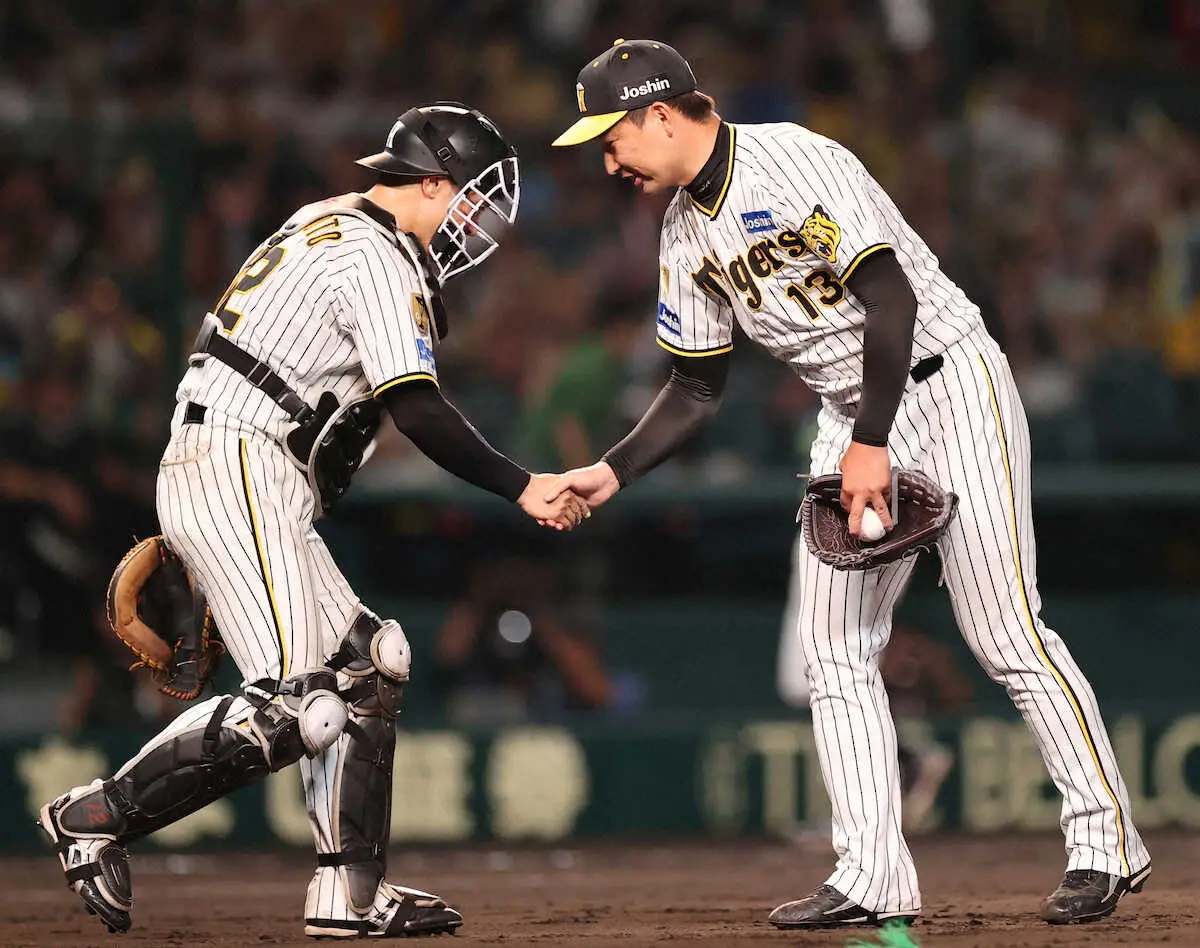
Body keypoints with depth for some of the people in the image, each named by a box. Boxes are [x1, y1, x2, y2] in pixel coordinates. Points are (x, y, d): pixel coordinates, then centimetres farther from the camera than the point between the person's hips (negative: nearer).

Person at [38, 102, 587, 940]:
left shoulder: (323, 228, 22)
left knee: (364, 669, 11)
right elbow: (417, 412, -18)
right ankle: (100, 816, -12)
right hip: (238, 475, -11)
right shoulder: (377, 257, -10)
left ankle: (353, 892, 7)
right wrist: (522, 487, -12)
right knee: (296, 704, -17)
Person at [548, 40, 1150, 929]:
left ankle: (1106, 840, -4)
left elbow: (892, 298, -22)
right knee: (836, 649, 0)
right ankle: (872, 879, 1)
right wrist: (613, 472, 1)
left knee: (1006, 633, -12)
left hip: (947, 381, -9)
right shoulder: (687, 235, 7)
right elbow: (697, 389, 13)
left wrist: (872, 445, -23)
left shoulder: (794, 163, -19)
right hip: (855, 417, 9)